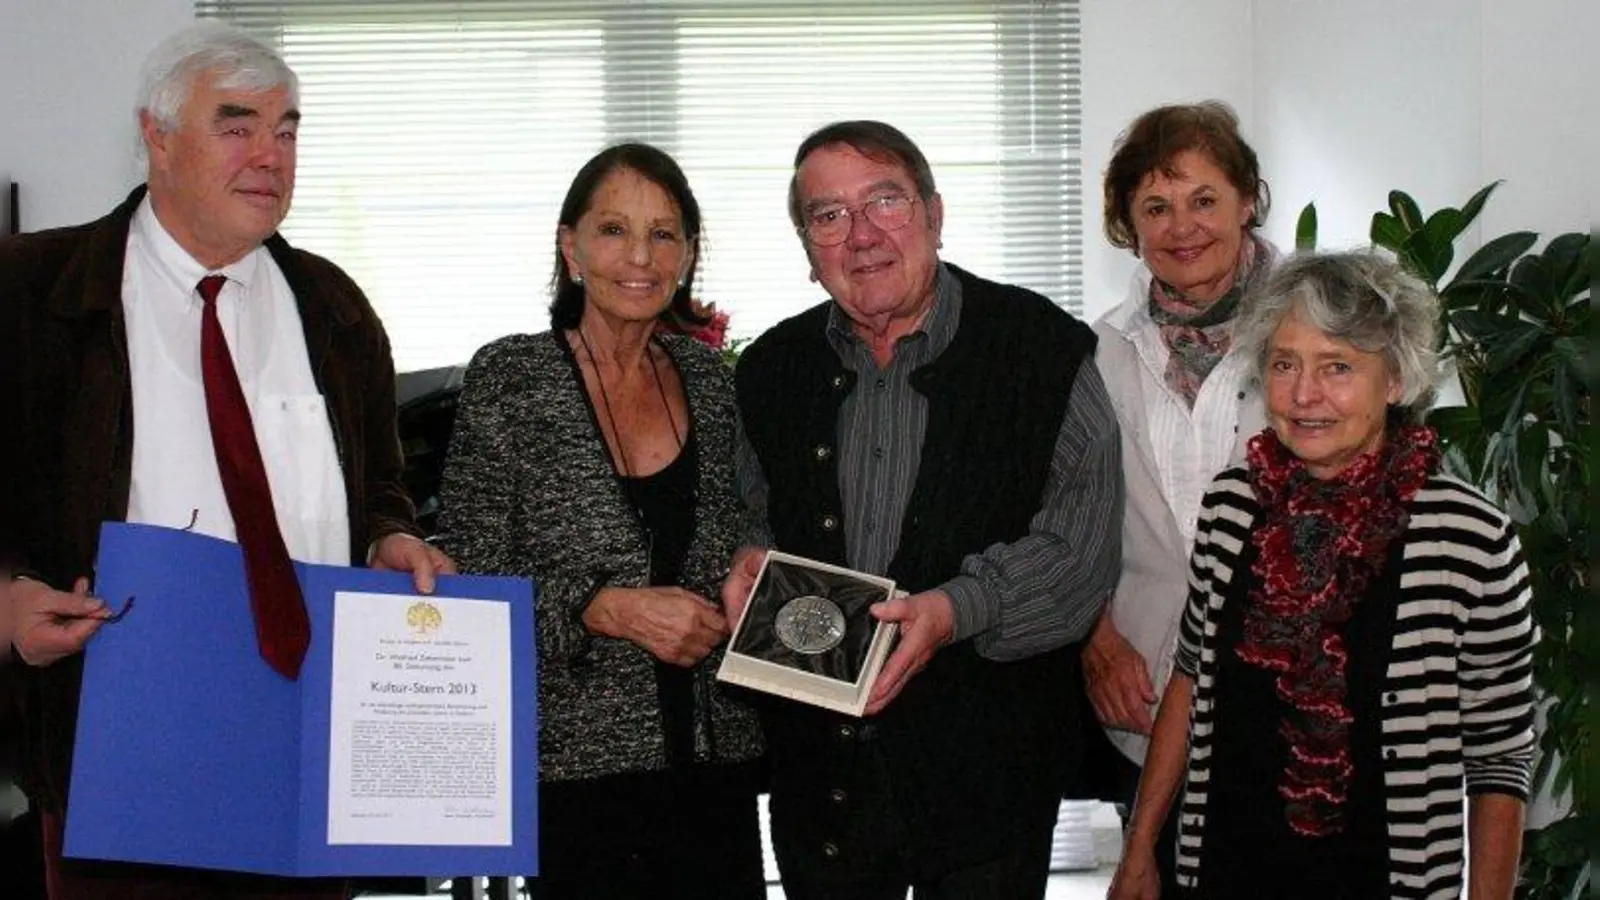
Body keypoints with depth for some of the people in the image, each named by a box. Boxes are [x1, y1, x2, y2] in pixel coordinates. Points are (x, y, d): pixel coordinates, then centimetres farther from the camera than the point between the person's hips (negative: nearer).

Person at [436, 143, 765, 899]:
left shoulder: (708, 378, 8)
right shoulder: (509, 379, -5)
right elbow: (469, 584, -7)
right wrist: (607, 609, -17)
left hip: (715, 752, 4)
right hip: (581, 759, -4)